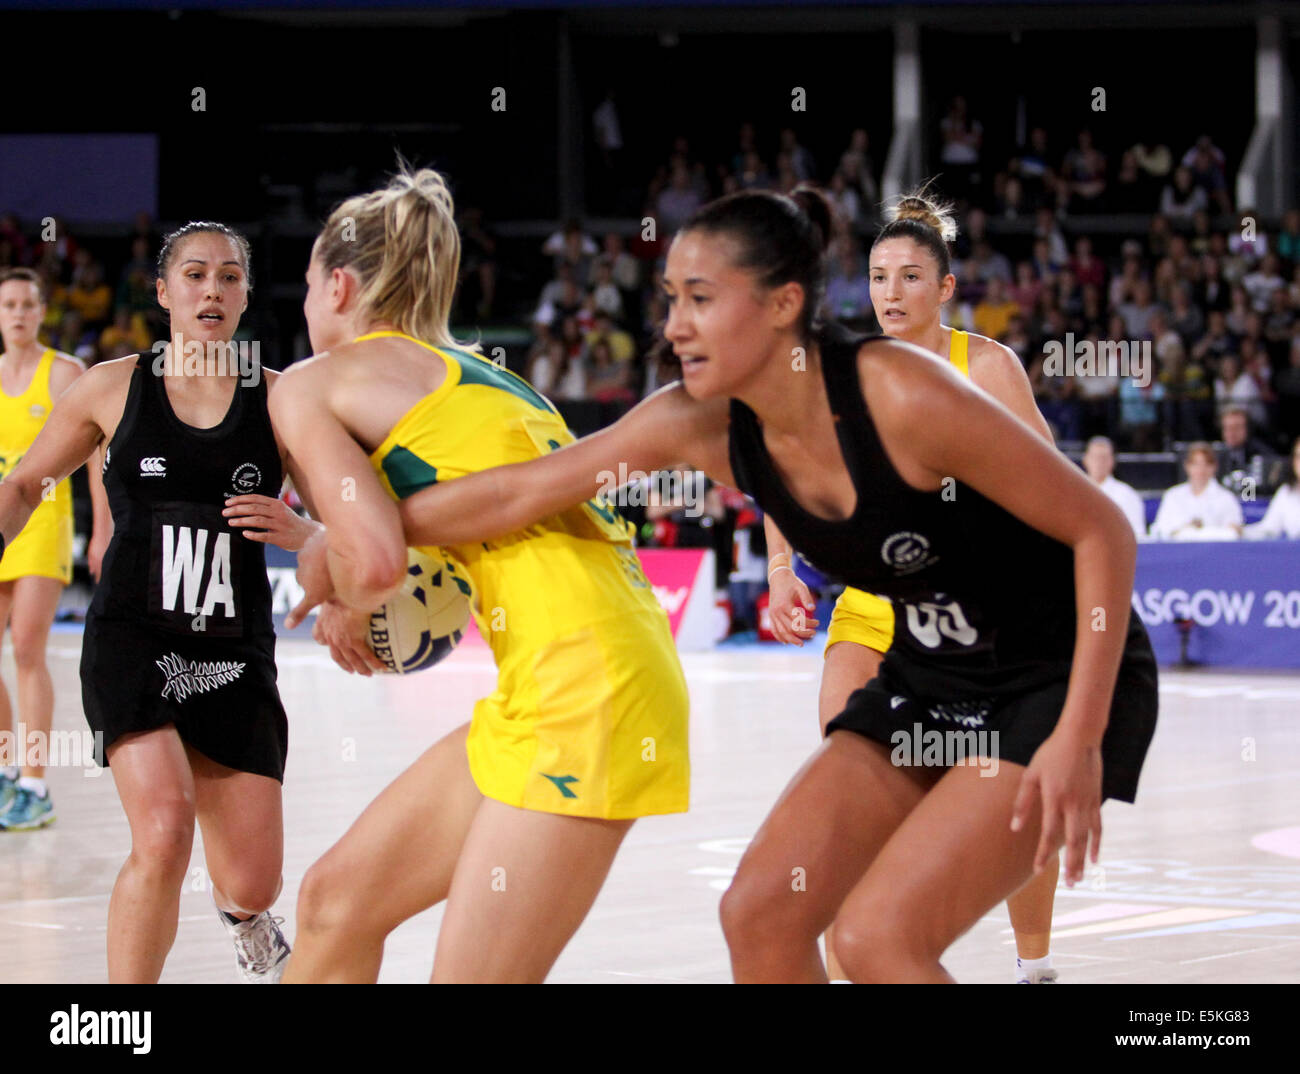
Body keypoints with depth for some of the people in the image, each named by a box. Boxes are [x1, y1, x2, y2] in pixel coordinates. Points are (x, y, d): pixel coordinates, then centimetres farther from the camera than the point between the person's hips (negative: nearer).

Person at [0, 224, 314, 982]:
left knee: (253, 886, 1)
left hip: (236, 656, 2)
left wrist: (297, 532, -17)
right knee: (164, 834, -26)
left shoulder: (281, 401, 3)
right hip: (133, 642, -2)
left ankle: (240, 914, 43)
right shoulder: (112, 388, 3)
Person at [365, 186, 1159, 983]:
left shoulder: (900, 395, -27)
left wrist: (1079, 738, -25)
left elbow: (1102, 530, -22)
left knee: (877, 937, -19)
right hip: (927, 682, 7)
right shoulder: (701, 425, -8)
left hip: (1065, 683, -7)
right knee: (759, 913, -1)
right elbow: (519, 493, 0)